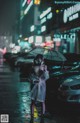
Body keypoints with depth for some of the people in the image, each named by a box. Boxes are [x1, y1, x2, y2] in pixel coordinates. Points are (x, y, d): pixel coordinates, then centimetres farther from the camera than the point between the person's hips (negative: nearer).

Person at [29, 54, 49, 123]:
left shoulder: (45, 67, -2)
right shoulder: (34, 67, 4)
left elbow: (46, 77, -9)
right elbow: (31, 77, 7)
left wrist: (45, 70, -21)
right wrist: (34, 80, -11)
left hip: (42, 86, -1)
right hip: (34, 86, 2)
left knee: (42, 102, 2)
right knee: (33, 101, 2)